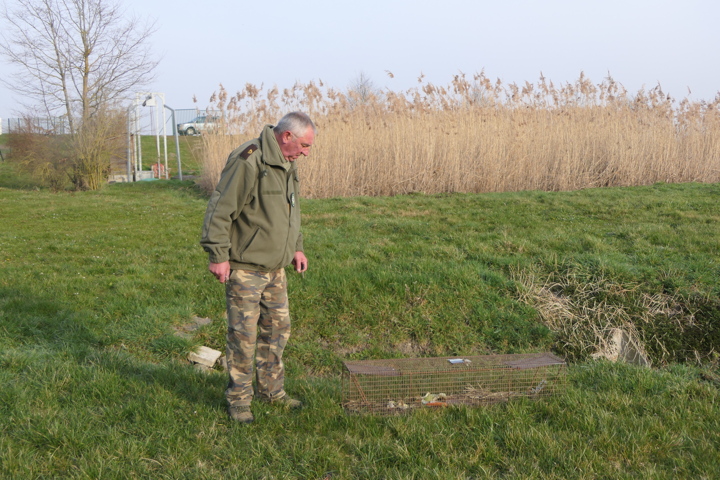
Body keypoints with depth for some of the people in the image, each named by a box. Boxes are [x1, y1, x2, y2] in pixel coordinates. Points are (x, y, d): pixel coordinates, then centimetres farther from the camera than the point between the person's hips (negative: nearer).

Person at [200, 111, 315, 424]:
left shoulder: (287, 165, 13)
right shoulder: (248, 161, -18)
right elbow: (220, 210, -20)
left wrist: (297, 247, 21)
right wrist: (218, 255, -20)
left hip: (275, 269, 9)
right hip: (244, 268, -9)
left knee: (278, 328, 15)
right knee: (244, 335, -1)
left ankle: (272, 390, 29)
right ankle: (239, 399, 13)